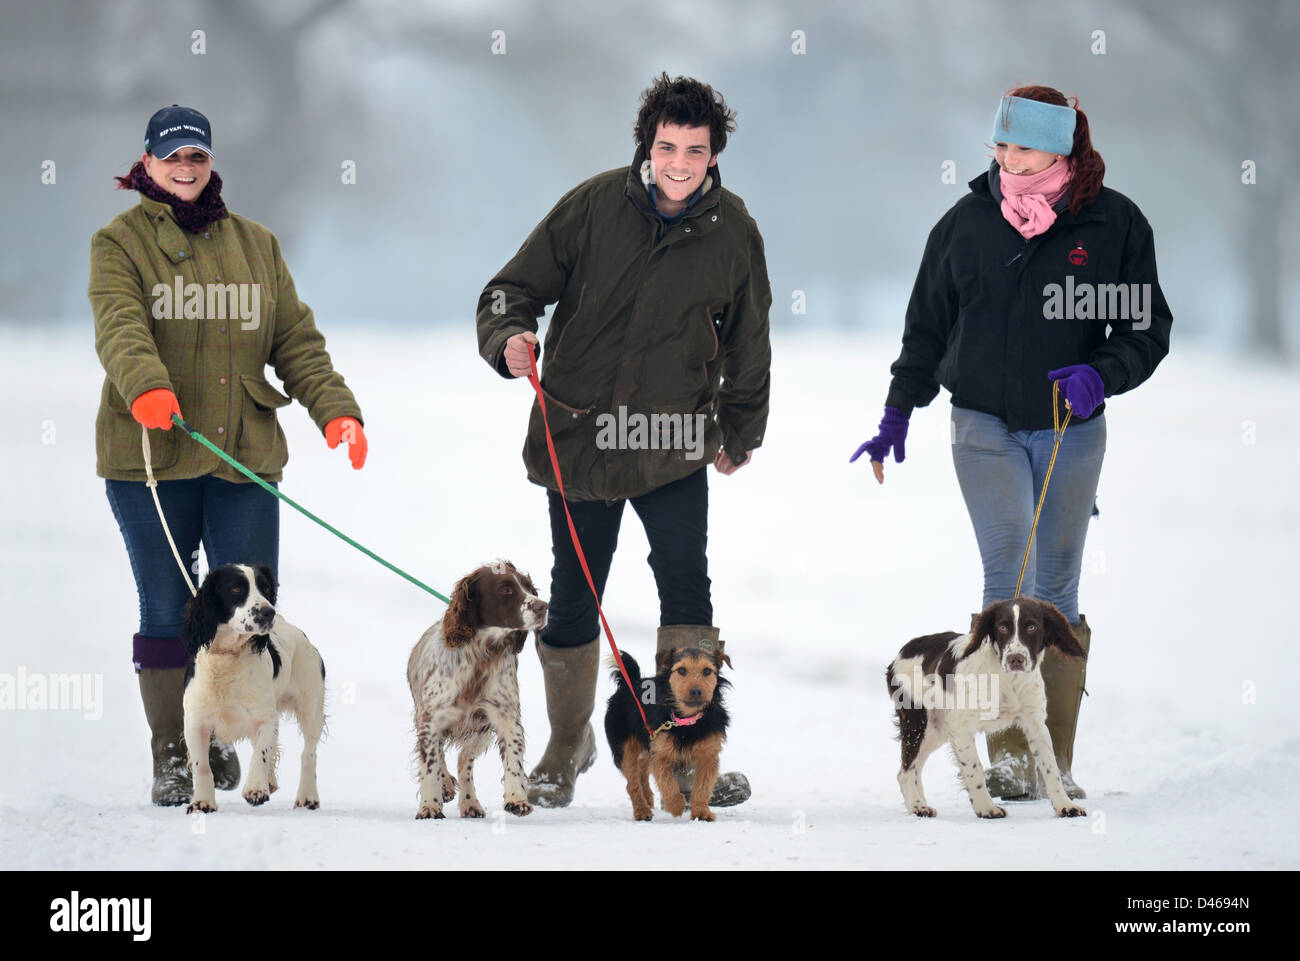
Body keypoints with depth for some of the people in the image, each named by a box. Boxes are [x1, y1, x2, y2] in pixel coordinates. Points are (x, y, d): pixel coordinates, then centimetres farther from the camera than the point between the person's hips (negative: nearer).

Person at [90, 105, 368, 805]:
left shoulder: (255, 244, 16)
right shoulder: (120, 241, 4)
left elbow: (295, 337, 12)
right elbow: (119, 325, -15)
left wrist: (333, 406, -4)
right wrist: (145, 384, -35)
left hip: (244, 451, 3)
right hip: (150, 454, -3)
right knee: (166, 610, 0)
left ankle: (220, 734, 20)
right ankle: (171, 755, 9)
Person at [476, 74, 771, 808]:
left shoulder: (732, 231, -2)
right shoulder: (593, 207, -6)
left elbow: (748, 342, 13)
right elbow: (514, 288, -1)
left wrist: (740, 433, 18)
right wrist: (510, 338, -23)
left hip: (674, 447, 0)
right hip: (579, 437, 0)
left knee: (688, 593, -12)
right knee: (573, 601, 8)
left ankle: (690, 753, -4)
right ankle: (567, 747, 26)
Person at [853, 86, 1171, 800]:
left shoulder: (1114, 223, -3)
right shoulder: (968, 222, 2)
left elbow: (1146, 327, 1)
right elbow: (928, 324, 12)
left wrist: (1101, 374, -18)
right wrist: (898, 414, 12)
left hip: (1070, 427, 0)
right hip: (986, 425, 0)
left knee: (1056, 590, 6)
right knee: (1008, 576, -14)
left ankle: (1055, 761, 11)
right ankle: (1007, 755, -16)